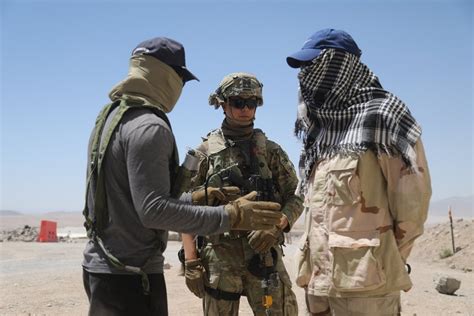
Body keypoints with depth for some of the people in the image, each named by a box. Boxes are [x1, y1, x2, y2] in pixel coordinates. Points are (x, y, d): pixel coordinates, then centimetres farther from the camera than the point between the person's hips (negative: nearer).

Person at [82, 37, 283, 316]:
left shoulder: (110, 115, 11)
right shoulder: (148, 127, -19)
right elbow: (153, 210, -26)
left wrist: (198, 198, 16)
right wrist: (231, 217, -24)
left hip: (98, 264, 9)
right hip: (130, 274, -9)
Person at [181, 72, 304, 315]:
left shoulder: (271, 151, 8)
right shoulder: (204, 153, 5)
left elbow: (295, 198, 7)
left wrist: (276, 226, -13)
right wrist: (191, 262, -4)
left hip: (265, 255, 1)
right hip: (219, 257, -1)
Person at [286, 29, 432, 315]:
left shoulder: (380, 116, -8)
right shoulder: (319, 125, 14)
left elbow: (412, 199, -9)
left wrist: (384, 264, -2)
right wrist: (311, 269, 13)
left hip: (365, 285, -7)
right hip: (321, 282, 7)